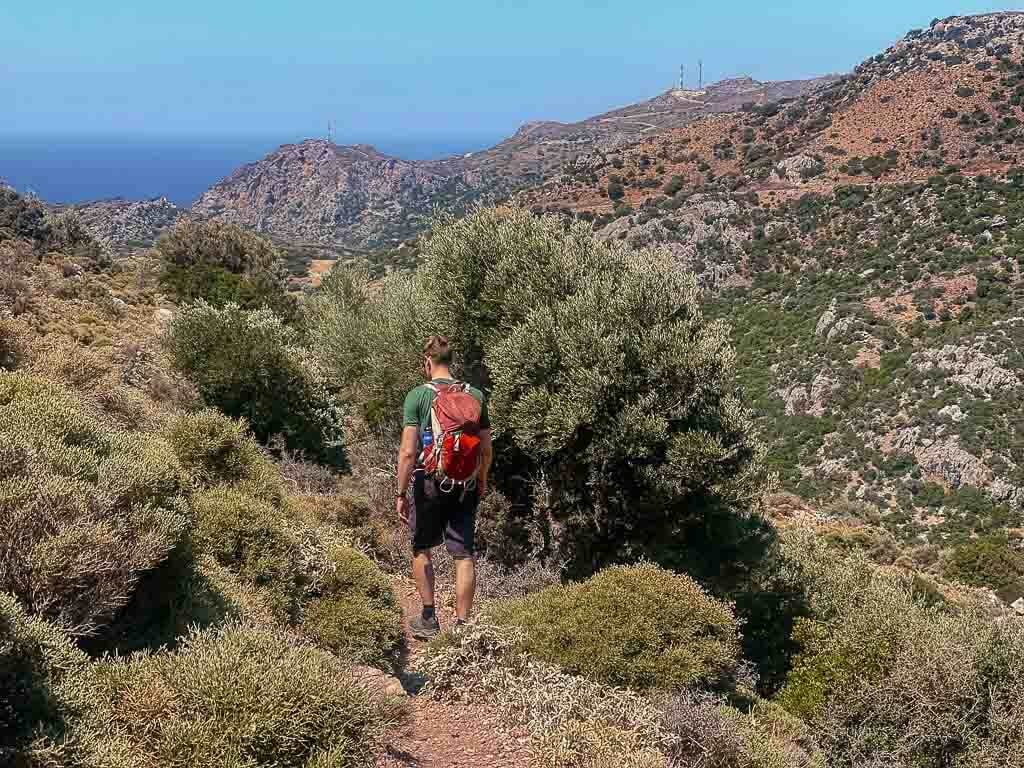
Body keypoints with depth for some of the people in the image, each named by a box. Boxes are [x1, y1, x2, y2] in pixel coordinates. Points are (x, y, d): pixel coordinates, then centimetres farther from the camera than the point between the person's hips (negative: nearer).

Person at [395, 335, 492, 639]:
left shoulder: (417, 396, -7)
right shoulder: (475, 395, 3)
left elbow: (408, 451, -13)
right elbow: (486, 449, 7)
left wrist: (400, 493, -6)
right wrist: (482, 480, 24)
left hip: (429, 481, -2)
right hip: (466, 484, 2)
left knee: (421, 549, 17)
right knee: (464, 554, 5)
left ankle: (428, 619, 20)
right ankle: (462, 625, 7)